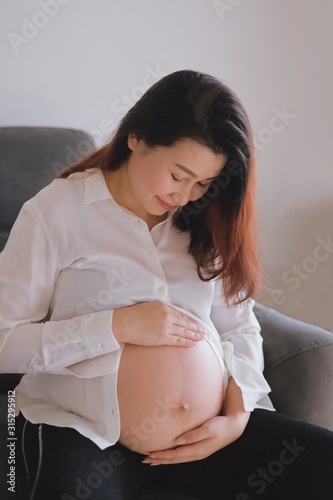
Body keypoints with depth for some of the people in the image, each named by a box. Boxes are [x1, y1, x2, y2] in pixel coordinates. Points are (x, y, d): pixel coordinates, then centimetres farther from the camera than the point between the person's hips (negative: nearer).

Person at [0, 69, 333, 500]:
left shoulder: (205, 223, 9)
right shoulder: (57, 212, -5)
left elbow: (240, 328, 10)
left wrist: (239, 415, -7)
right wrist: (116, 326, -19)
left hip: (204, 431, 5)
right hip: (80, 428, -4)